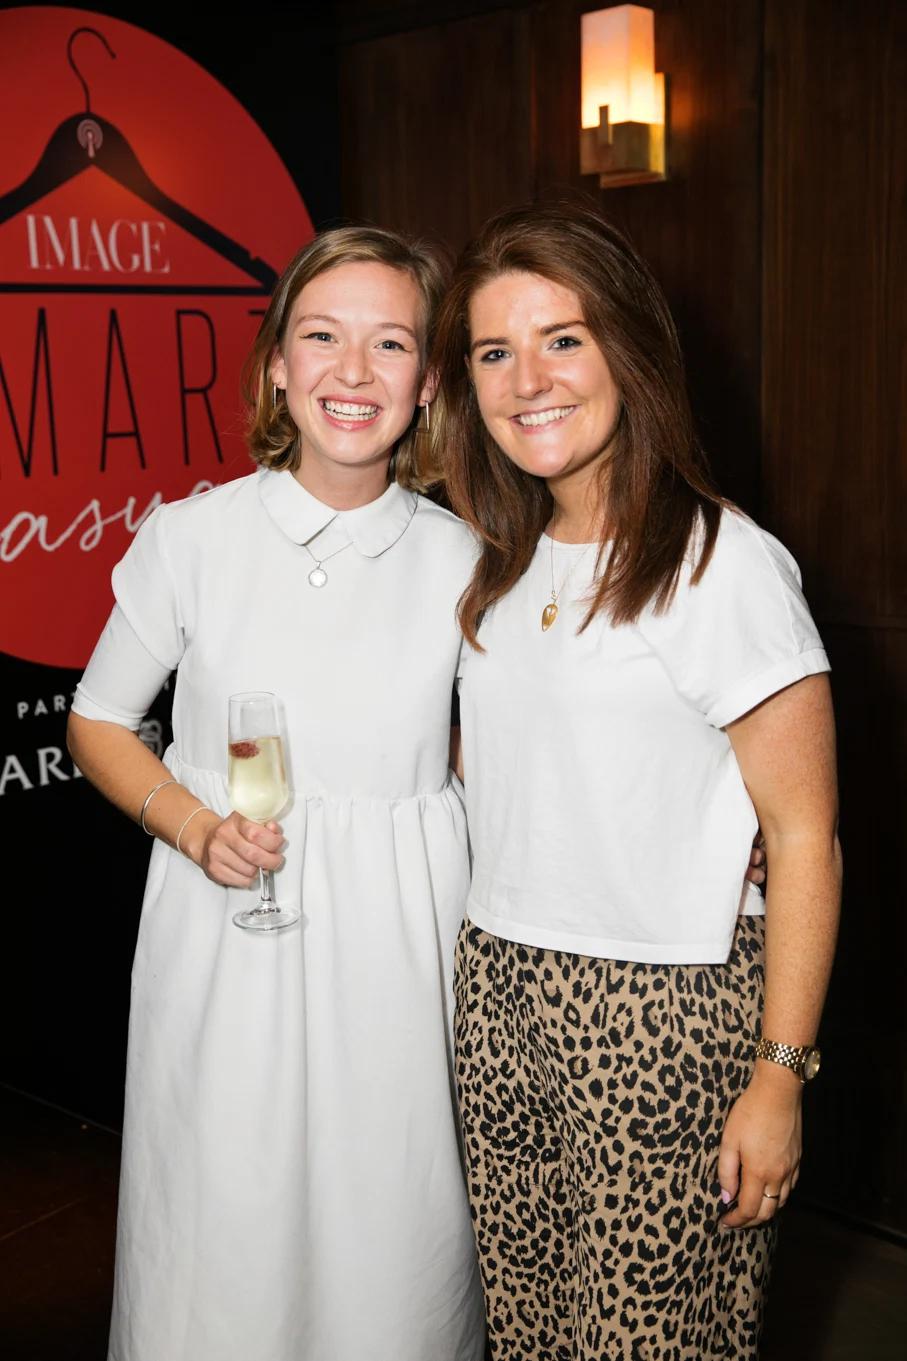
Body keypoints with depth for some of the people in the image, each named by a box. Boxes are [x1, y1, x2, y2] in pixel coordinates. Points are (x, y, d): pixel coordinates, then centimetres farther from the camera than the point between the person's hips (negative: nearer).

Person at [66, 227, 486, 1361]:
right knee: (224, 1243, 9)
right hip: (227, 944, 0)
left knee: (394, 1242, 11)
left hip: (400, 947, 1)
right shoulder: (191, 540, -5)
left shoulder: (463, 561, -2)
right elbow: (97, 725, 6)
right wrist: (196, 829, -10)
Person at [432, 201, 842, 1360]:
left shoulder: (725, 567, -13)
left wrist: (780, 1076, -13)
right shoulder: (500, 567, 8)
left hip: (664, 1010, -6)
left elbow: (803, 835, -12)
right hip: (496, 993, 6)